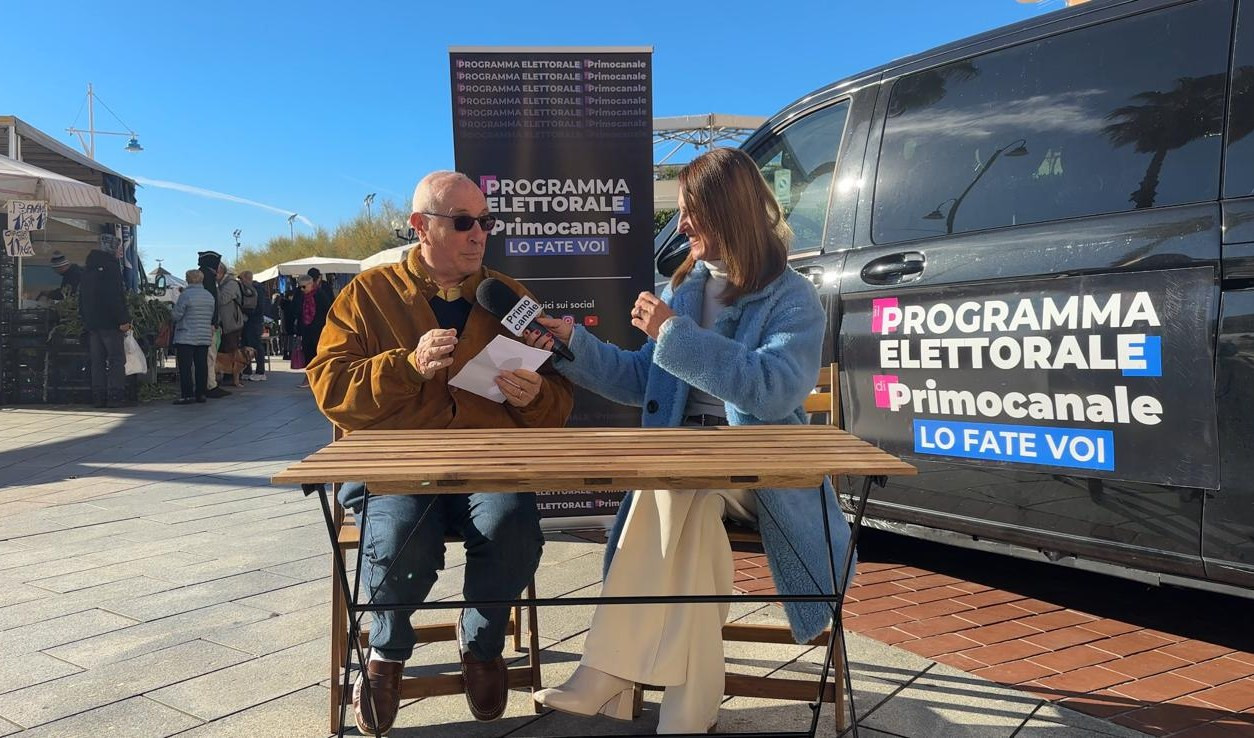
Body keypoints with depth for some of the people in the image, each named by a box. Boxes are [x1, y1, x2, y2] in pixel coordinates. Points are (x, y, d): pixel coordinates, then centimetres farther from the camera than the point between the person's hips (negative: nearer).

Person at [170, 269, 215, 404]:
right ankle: (201, 393, 10)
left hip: (186, 338, -6)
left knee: (185, 367, -4)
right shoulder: (210, 296, 9)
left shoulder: (186, 295, -11)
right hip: (205, 337, 6)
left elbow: (176, 315, -9)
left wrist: (171, 312, 11)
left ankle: (187, 395, -6)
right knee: (201, 366, 8)